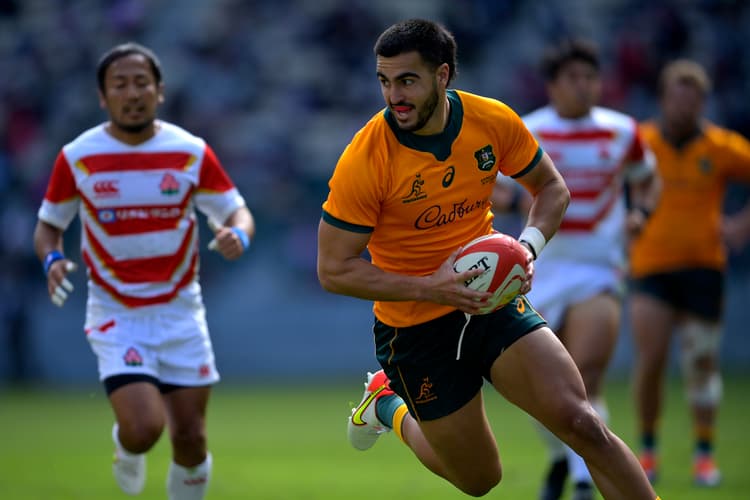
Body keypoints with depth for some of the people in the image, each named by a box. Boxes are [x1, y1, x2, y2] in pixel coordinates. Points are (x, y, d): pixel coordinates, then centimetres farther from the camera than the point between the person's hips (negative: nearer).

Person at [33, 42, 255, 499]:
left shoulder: (192, 153, -4)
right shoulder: (77, 158, -6)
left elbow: (237, 211, 2)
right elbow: (49, 224, 7)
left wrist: (238, 235, -22)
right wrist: (53, 259, -15)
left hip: (180, 312, 2)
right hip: (116, 316, -2)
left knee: (190, 439, 2)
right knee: (144, 428, -19)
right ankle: (126, 448, 19)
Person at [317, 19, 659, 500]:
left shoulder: (494, 121, -10)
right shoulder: (364, 161, -20)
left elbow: (552, 187, 8)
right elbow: (334, 270, -16)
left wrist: (529, 246, -13)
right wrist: (430, 287, -25)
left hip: (491, 299, 3)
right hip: (416, 329, -3)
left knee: (583, 425, -17)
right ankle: (390, 407, 36)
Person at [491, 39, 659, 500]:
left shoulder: (622, 131, 2)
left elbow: (647, 180, 19)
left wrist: (639, 212, -2)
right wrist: (520, 199, -17)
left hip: (600, 270, -1)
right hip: (543, 268, 1)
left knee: (586, 378, -18)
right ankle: (560, 459, 34)